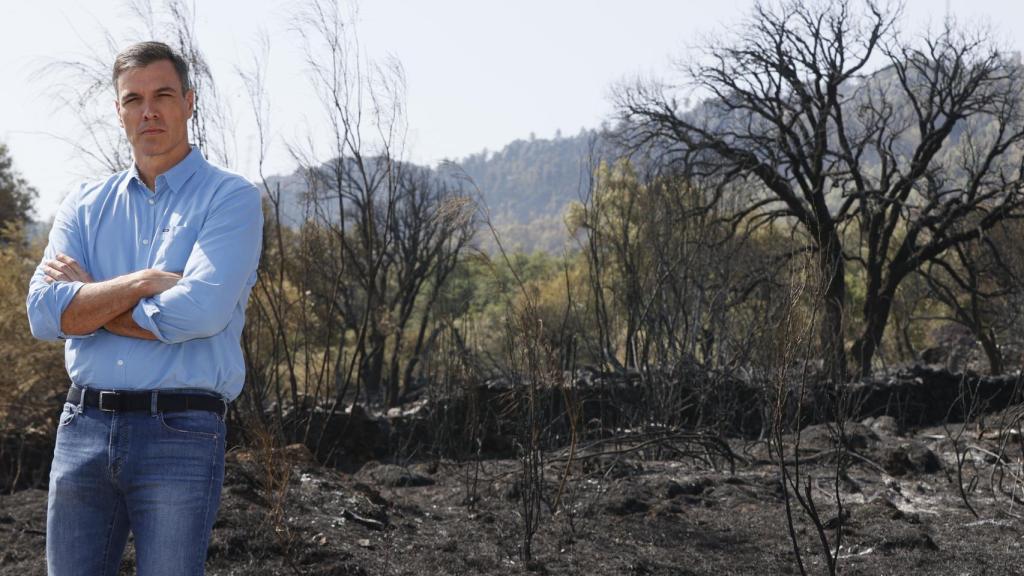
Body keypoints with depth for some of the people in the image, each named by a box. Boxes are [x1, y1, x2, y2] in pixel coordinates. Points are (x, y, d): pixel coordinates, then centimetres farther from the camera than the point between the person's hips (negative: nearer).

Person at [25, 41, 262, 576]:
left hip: (182, 434, -4)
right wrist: (142, 282, -12)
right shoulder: (84, 205, 12)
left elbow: (199, 311, -17)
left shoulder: (231, 198, -2)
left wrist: (87, 299, -4)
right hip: (83, 428, 4)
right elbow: (43, 311, -2)